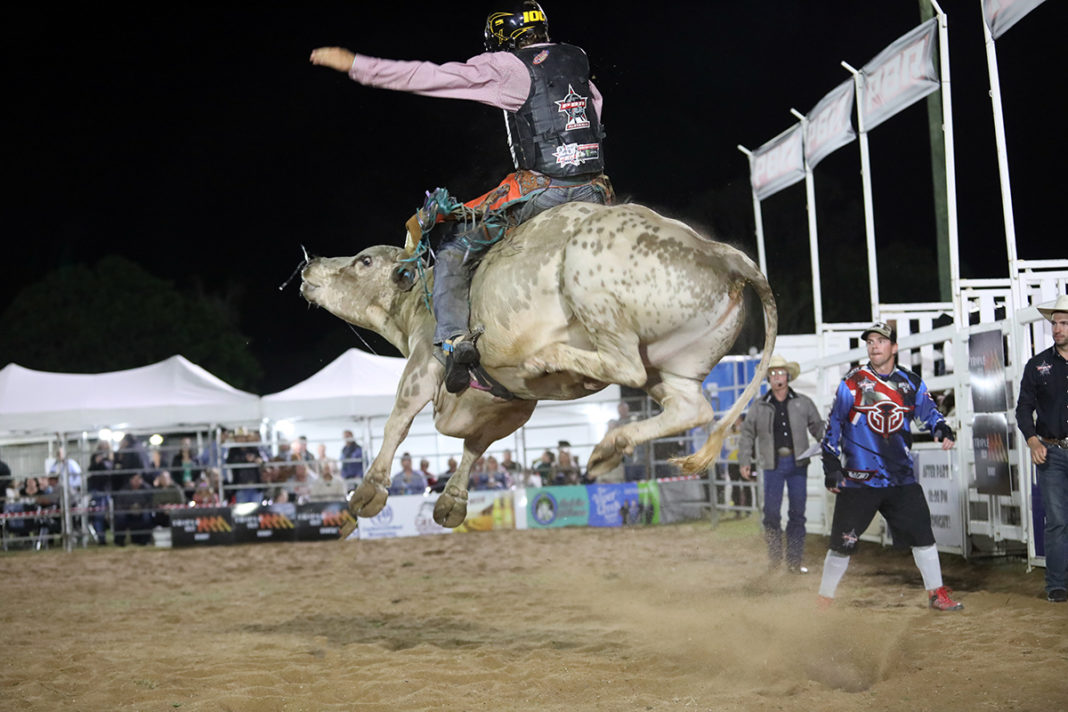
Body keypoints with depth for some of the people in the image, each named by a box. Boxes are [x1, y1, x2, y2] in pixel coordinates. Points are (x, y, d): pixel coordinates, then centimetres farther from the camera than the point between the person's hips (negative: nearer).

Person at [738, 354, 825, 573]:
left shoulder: (803, 403, 7)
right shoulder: (759, 407, 7)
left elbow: (819, 429, 10)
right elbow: (747, 435, 12)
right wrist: (744, 462, 5)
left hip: (798, 464, 1)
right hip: (773, 465, 0)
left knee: (797, 514, 1)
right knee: (771, 512, -8)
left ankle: (794, 561, 8)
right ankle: (774, 553, 13)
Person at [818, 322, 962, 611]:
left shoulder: (911, 383, 6)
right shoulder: (852, 383, -2)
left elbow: (928, 411, 18)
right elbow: (833, 427, 1)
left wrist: (942, 430, -4)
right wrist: (831, 468, -2)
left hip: (902, 478, 3)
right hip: (859, 478, -3)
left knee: (922, 533, 0)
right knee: (843, 542, -2)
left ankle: (936, 593, 13)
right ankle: (824, 598, 11)